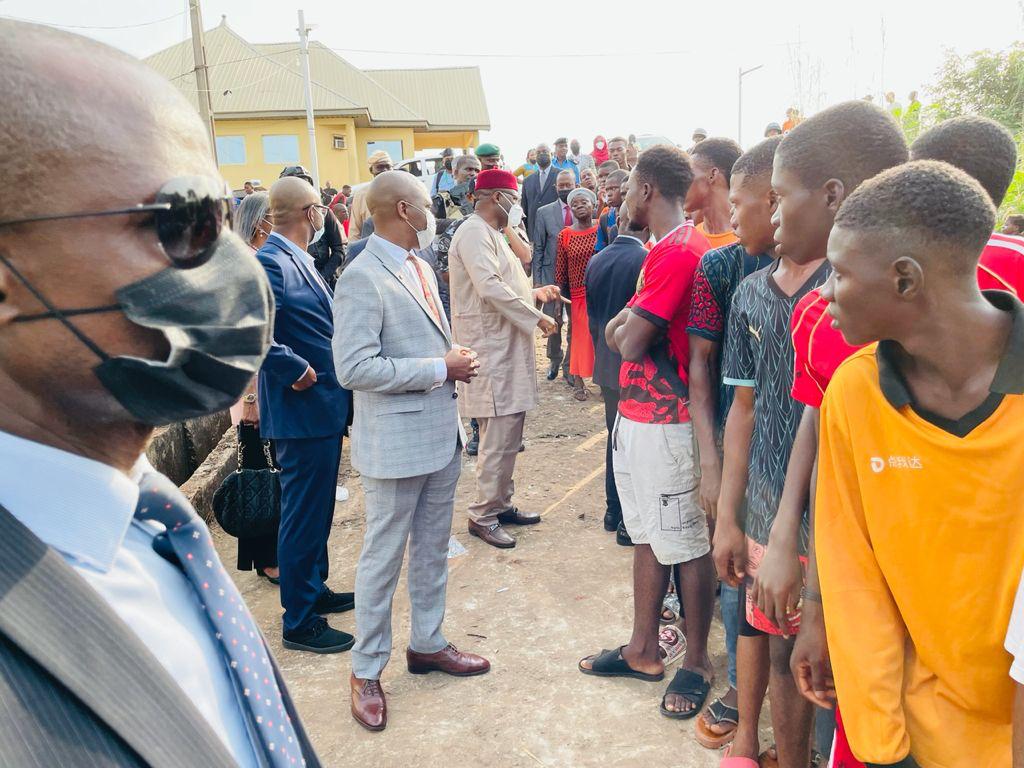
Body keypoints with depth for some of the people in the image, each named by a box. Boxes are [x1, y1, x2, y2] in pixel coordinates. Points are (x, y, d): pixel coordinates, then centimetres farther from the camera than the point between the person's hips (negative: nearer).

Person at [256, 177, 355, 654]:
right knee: (303, 515, 2)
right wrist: (296, 371, -23)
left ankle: (315, 591, 38)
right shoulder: (271, 263, -19)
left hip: (325, 406, 10)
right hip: (302, 410, -10)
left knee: (317, 510, 21)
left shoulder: (299, 260, 11)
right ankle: (299, 622, 16)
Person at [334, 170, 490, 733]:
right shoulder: (363, 278, -17)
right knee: (383, 558, 6)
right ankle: (367, 669, 23)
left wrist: (455, 360, 2)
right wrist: (441, 368, -20)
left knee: (433, 550, 19)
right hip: (395, 442, -8)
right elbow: (354, 367, -24)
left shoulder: (420, 267, 10)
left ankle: (427, 643, 36)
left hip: (441, 434, 8)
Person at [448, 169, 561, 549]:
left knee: (508, 435, 15)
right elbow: (490, 289, -24)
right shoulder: (474, 233, -13)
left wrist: (535, 292, 14)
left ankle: (500, 504, 27)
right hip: (491, 351, -10)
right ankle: (482, 515, 7)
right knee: (499, 438, -5)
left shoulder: (492, 234, 20)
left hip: (506, 347, 10)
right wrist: (537, 317, -19)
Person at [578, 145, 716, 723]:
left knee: (686, 545, 5)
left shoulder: (678, 251, -19)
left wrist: (626, 326, -1)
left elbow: (627, 341, -20)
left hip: (665, 424, -10)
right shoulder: (668, 248, 14)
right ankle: (644, 651, 32)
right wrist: (630, 321, -5)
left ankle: (697, 662, 22)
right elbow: (618, 333, 14)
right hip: (637, 416, 10)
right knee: (648, 536, 17)